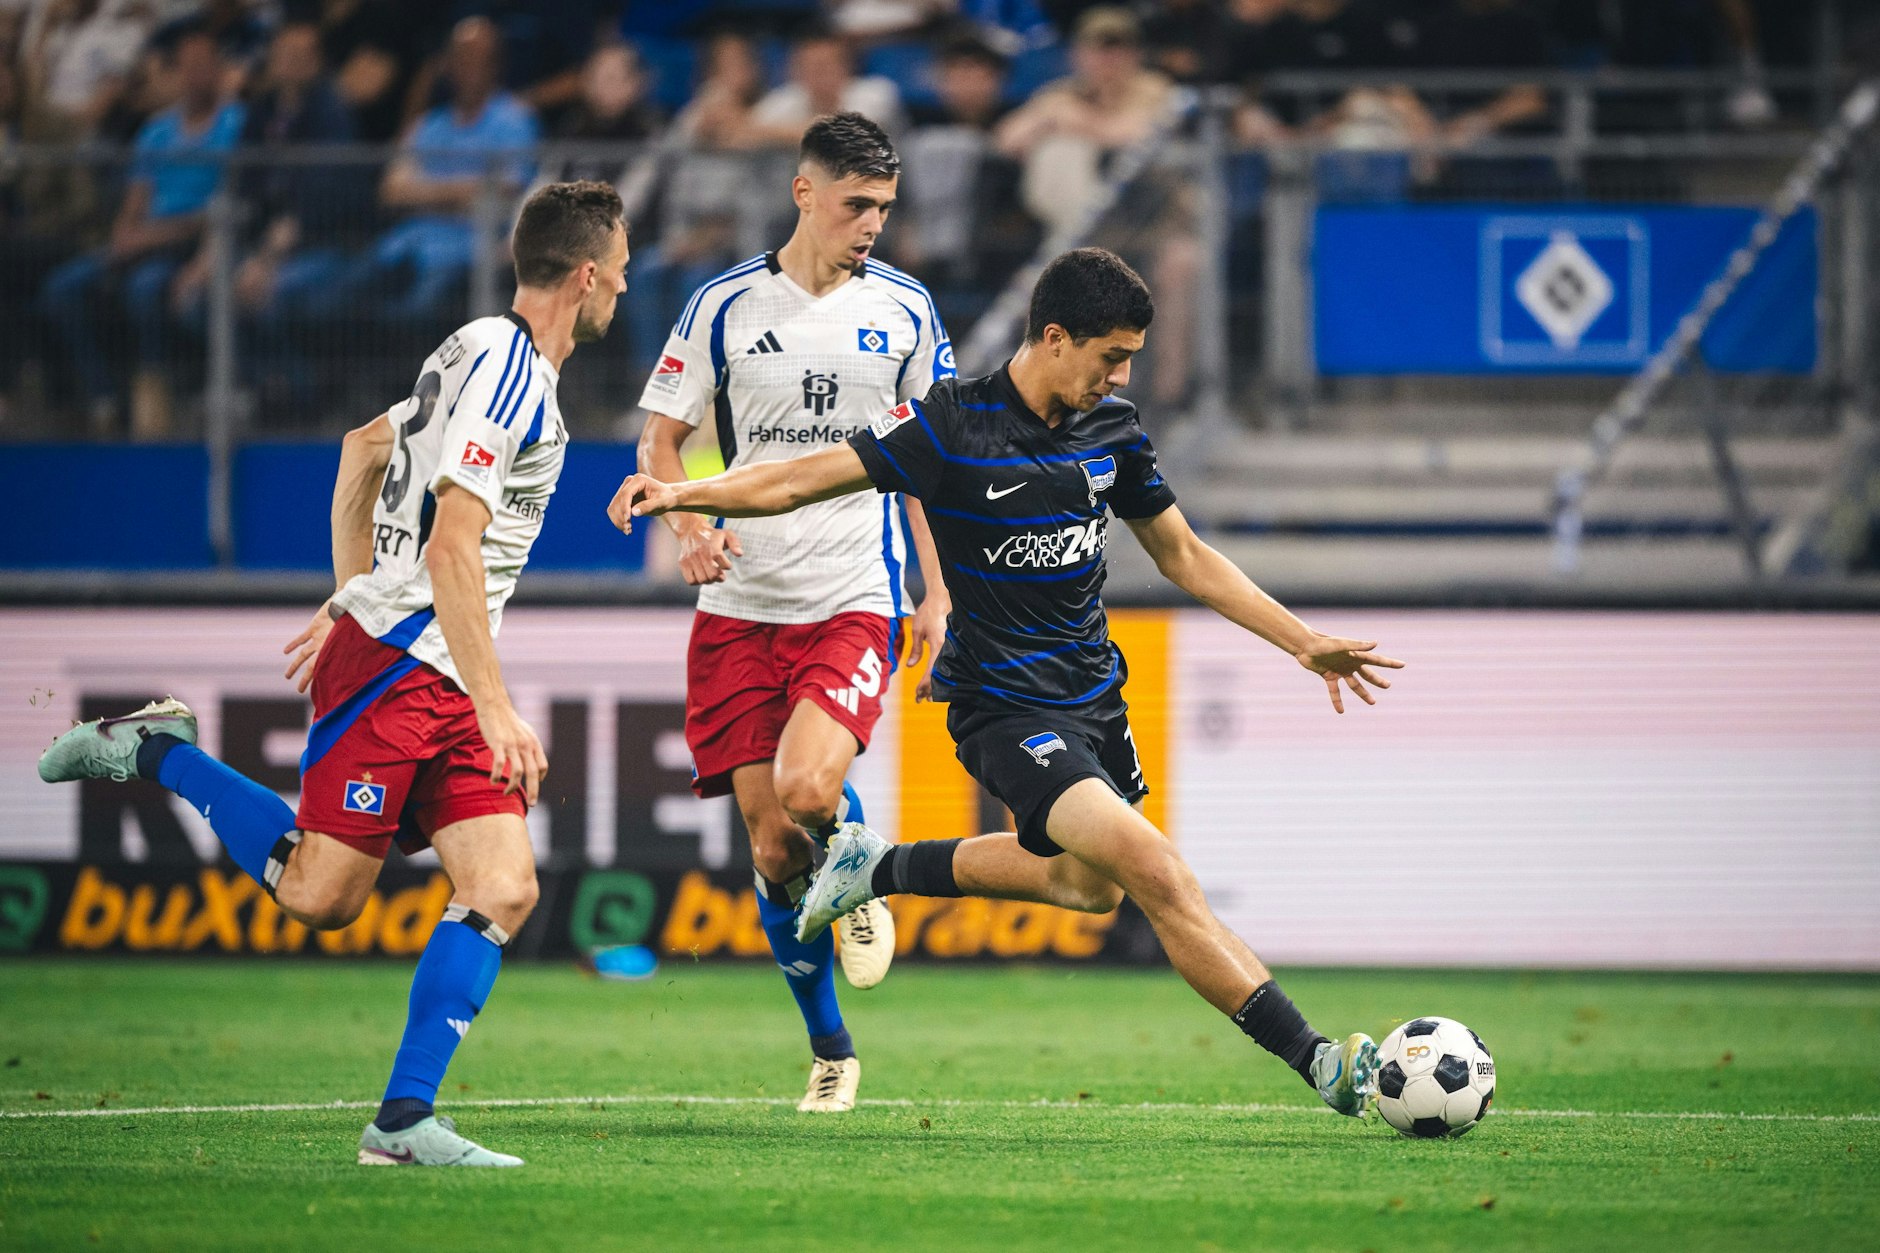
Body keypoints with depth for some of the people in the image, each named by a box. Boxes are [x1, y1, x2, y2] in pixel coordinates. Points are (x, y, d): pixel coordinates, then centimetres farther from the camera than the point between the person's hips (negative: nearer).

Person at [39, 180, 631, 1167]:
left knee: (504, 890, -6)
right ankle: (155, 753, 11)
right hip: (393, 667, -9)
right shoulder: (506, 369, -15)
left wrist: (349, 601, 30)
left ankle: (404, 1120, -9)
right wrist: (495, 709, -23)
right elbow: (453, 548, -22)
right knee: (319, 895, -8)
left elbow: (364, 447, 29)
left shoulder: (484, 354, 15)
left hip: (441, 681, 9)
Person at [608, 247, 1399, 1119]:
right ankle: (1318, 1062, -19)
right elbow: (804, 479, -13)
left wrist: (1303, 642, 9)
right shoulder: (954, 426, -17)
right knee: (1156, 875, -20)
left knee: (1088, 883, 27)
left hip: (1092, 692, 8)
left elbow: (1183, 555, 12)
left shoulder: (1112, 432, 0)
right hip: (1005, 710, -8)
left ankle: (883, 868, 43)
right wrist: (681, 494, -26)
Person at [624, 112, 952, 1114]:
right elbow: (660, 438, 8)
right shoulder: (725, 306, 2)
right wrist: (688, 527, -12)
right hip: (741, 607, 1)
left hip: (855, 599, -1)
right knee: (772, 845, 0)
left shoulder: (903, 310, 5)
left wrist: (938, 593, 7)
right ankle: (828, 1046, 17)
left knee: (807, 788, -26)